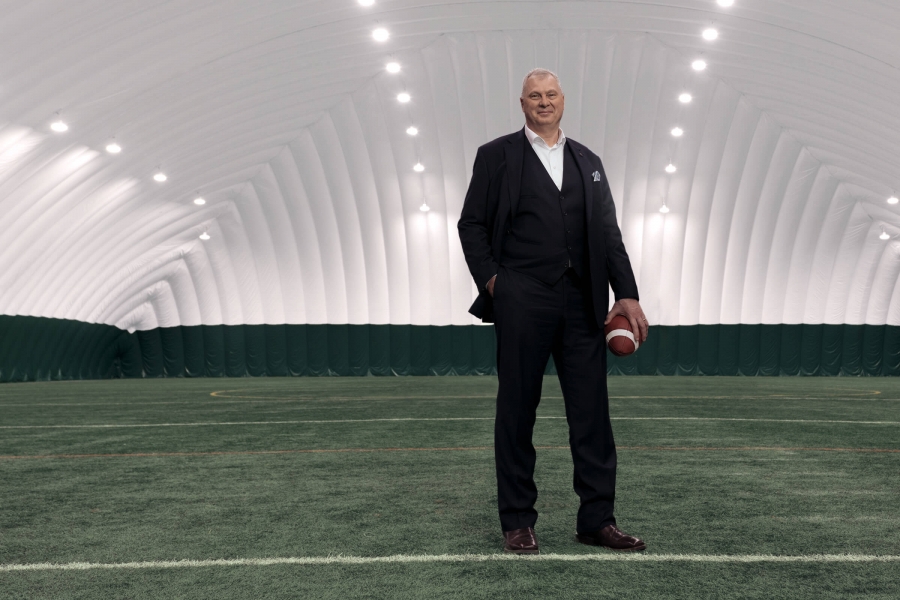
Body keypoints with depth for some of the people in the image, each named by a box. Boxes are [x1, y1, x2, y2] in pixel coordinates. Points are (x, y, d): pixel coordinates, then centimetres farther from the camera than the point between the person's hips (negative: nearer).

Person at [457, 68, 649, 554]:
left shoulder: (588, 162, 17)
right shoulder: (496, 155, 7)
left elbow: (608, 232, 13)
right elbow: (471, 224, 5)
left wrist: (627, 294, 4)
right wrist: (490, 280, -6)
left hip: (581, 302, 3)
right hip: (521, 303, -3)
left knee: (592, 410, 3)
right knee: (517, 410, 3)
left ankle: (597, 519, 12)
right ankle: (517, 521, 13)